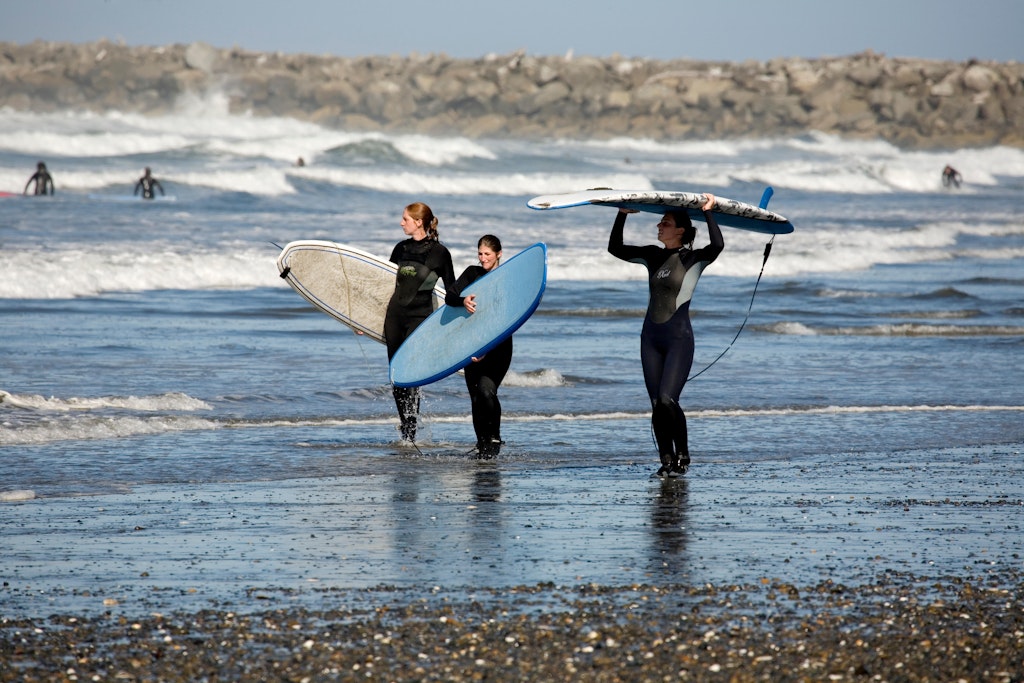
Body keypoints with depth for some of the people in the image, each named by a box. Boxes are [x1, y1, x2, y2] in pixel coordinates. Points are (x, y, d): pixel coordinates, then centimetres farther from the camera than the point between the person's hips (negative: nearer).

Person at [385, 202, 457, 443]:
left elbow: (451, 291, 0)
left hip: (420, 315, -6)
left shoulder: (439, 252, -4)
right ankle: (406, 433, 12)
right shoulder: (401, 248, 11)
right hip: (394, 314, 6)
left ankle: (410, 435, -14)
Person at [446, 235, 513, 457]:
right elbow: (449, 296, -3)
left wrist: (487, 349, -21)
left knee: (486, 390, -22)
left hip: (499, 345, -4)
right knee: (475, 397, 1)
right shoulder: (472, 274, 9)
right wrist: (463, 301, -27)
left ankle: (494, 437, -5)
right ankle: (482, 443, 14)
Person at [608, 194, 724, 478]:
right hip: (651, 337, 6)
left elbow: (718, 245, -26)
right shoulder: (653, 256, 9)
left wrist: (707, 212, -20)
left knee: (667, 400, -17)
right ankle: (666, 461, 9)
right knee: (656, 404, 3)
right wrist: (622, 215, 6)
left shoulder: (693, 259, -7)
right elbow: (615, 249, 13)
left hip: (679, 338, -6)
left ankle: (682, 456, 0)